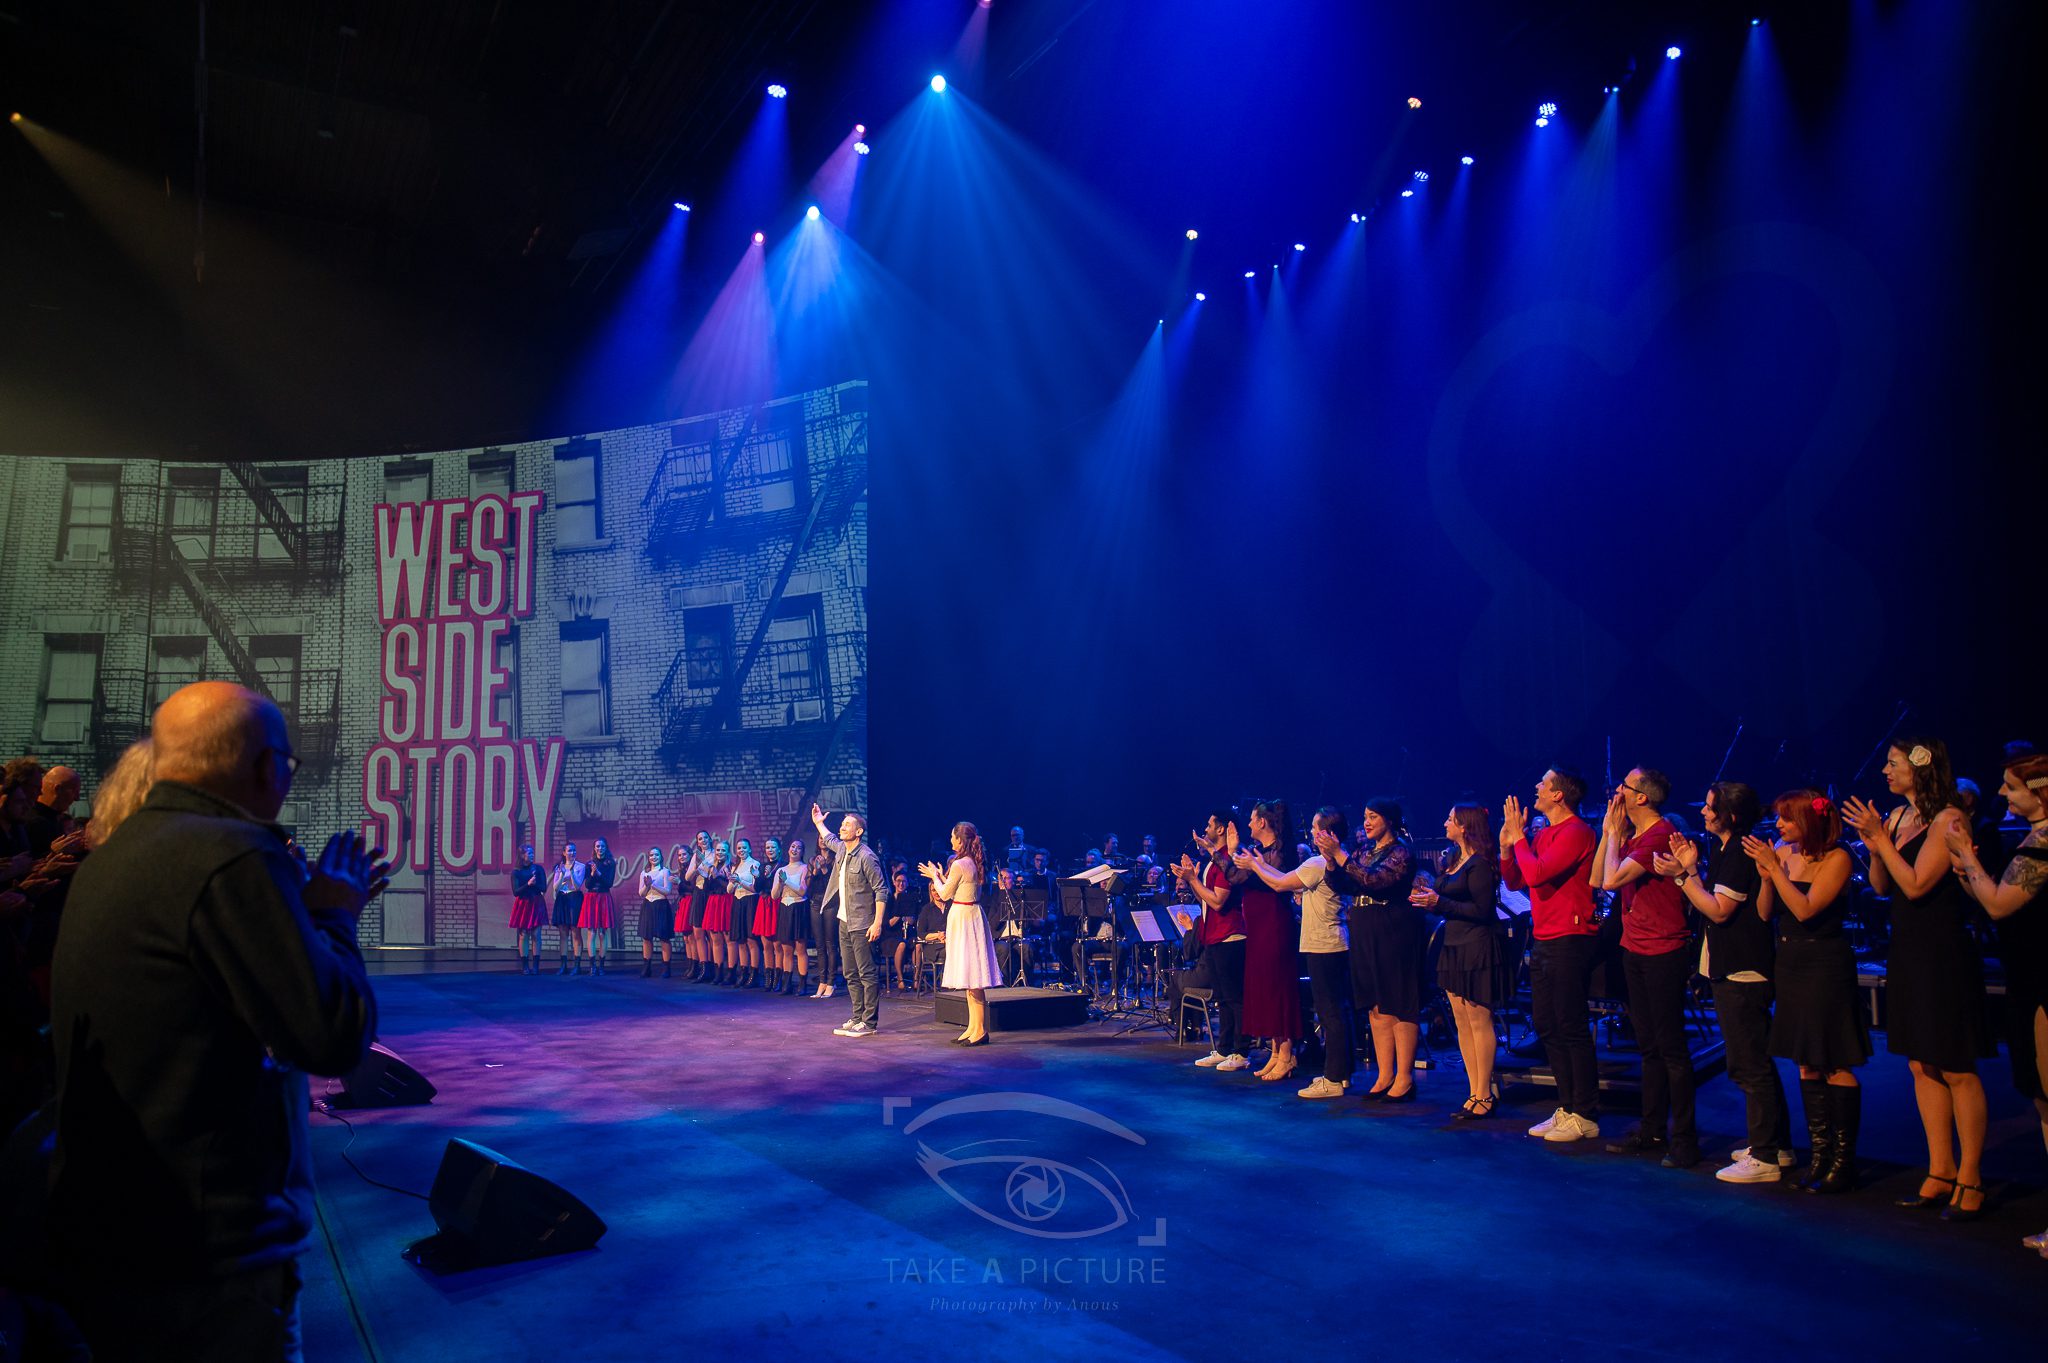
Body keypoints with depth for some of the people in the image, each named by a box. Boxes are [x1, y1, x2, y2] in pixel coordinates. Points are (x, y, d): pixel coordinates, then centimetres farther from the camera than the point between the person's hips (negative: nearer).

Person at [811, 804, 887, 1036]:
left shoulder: (867, 857, -16)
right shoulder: (841, 849, 9)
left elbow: (881, 890, -17)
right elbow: (828, 840, 37)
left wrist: (877, 923, -21)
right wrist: (819, 823, 44)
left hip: (862, 925, -9)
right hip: (844, 922, 9)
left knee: (866, 974, -4)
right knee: (851, 975, 13)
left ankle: (869, 1023, -1)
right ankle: (857, 1018, 21)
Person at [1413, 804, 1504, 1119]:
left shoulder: (1479, 863, -13)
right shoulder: (1451, 859, 15)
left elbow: (1481, 910, -19)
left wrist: (1439, 901, -19)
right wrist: (1425, 896, -2)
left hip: (1478, 948, -9)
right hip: (1454, 946, 9)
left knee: (1479, 1020, -4)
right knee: (1462, 1022, 10)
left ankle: (1484, 1096, 3)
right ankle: (1474, 1093, 16)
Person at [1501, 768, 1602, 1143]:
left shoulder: (1576, 832, -13)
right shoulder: (1542, 833, 14)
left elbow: (1536, 873, -23)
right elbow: (1514, 881, 15)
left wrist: (1519, 838, -10)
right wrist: (1507, 843, 2)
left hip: (1569, 940, -9)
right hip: (1542, 940, 9)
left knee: (1572, 1028, -4)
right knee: (1547, 1027, 12)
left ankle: (1585, 1116, 3)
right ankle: (1567, 1108, 21)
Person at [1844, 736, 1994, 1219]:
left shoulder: (1948, 819, -13)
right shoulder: (1897, 816, 9)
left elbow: (1915, 885, -19)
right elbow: (1881, 886, 9)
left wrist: (1882, 838, -15)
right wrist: (1874, 847, -7)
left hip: (1943, 954, -8)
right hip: (1907, 951, 8)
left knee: (1957, 1070, -1)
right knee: (1921, 1067, 11)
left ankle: (1970, 1180, 8)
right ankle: (1940, 1173, 19)